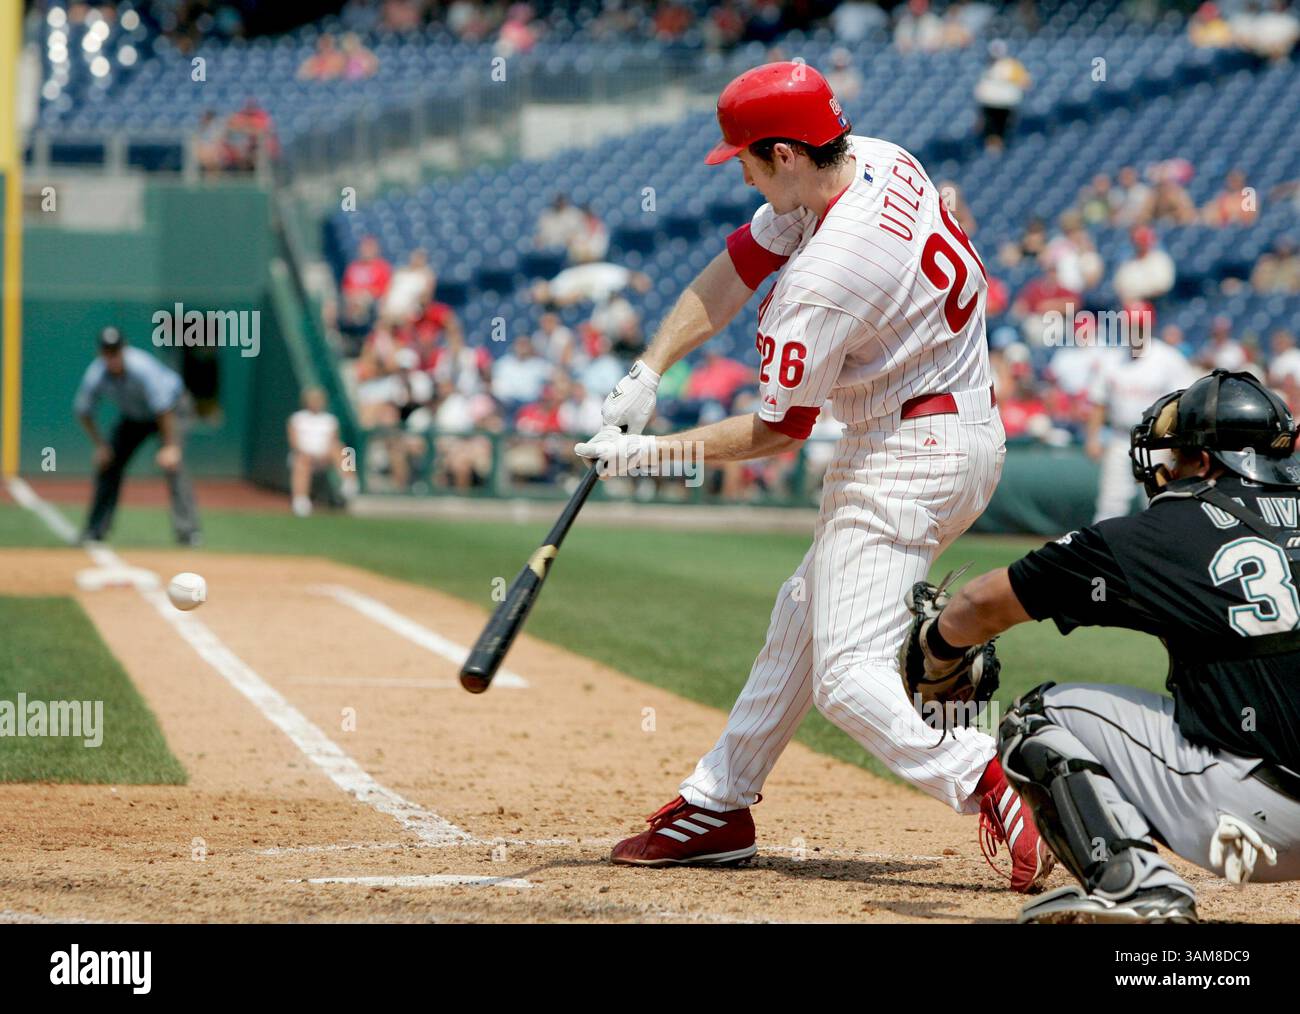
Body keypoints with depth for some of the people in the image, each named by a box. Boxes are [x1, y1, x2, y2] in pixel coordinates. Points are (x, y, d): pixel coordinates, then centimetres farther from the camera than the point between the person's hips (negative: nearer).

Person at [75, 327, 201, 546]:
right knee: (107, 463, 1)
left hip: (172, 406, -5)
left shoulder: (141, 368, -37)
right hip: (134, 415, 5)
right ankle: (95, 530, 14)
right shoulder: (95, 376, -23)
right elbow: (83, 412, -7)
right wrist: (100, 445, -11)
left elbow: (163, 408, -34)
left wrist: (170, 447, -35)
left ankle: (188, 530, -26)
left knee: (172, 463, -23)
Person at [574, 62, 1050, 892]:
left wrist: (652, 453, -3)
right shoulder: (880, 162, 1)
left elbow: (778, 431, -14)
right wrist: (646, 375, 5)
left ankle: (987, 783, -34)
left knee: (847, 674, -16)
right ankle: (717, 808, 33)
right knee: (804, 616, 22)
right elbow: (739, 266, 9)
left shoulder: (823, 278, -26)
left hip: (910, 456, -11)